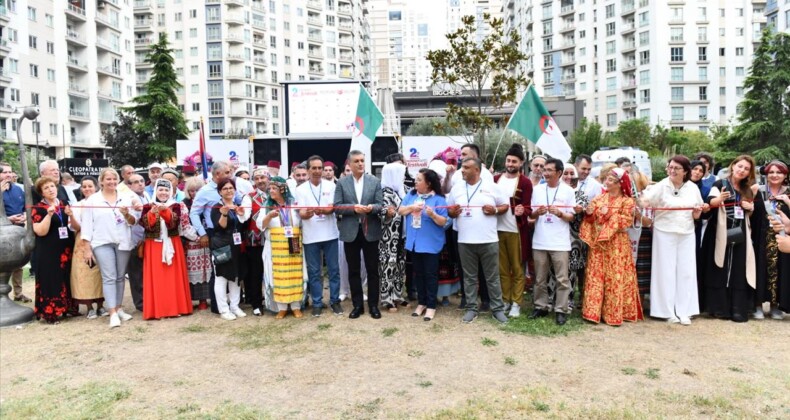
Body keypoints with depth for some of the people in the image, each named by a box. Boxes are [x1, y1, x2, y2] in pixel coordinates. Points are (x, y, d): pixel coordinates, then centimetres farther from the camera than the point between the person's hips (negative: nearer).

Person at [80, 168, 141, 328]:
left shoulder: (126, 198, 8)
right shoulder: (92, 200, 3)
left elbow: (133, 222, 8)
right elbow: (86, 225, 1)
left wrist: (127, 214, -14)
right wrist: (87, 249, -3)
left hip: (123, 242, 3)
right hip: (102, 243, -2)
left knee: (120, 277, 9)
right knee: (109, 277, -7)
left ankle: (119, 308, 19)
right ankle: (113, 313, -8)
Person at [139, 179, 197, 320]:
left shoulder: (175, 206, 3)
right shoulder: (148, 207, 5)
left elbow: (173, 223, -13)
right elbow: (146, 225, -9)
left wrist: (165, 211, -28)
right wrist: (152, 213, -24)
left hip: (172, 245, 0)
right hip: (153, 247, 0)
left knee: (173, 277, 3)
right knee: (155, 278, 1)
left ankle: (175, 307, 10)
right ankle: (157, 309, 6)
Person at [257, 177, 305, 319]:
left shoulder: (294, 204, 5)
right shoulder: (267, 206, 7)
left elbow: (303, 222, 9)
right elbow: (260, 225, -4)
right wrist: (269, 216, -20)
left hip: (293, 246, 0)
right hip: (275, 247, 1)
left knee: (295, 275, 1)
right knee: (278, 276, 1)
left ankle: (296, 306, 10)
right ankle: (281, 307, 9)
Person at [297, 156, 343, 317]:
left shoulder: (331, 186, 1)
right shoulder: (301, 189, 1)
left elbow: (333, 207, -7)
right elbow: (301, 214, -6)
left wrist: (321, 210, -27)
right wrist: (307, 213, -29)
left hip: (330, 234, 0)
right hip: (310, 236, 0)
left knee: (333, 269, 8)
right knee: (314, 271, 8)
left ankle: (335, 300, 21)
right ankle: (317, 303, 18)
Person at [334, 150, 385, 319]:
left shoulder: (375, 181, 3)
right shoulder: (342, 183, 3)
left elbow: (380, 205, -1)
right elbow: (336, 207, -3)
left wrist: (372, 207, -22)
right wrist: (353, 208, -19)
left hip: (370, 231, 0)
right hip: (350, 232, 1)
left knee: (372, 270, 6)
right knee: (353, 271, 8)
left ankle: (373, 305, 18)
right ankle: (357, 305, 20)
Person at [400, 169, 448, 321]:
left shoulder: (438, 199, -10)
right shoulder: (411, 195, 6)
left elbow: (443, 222, -13)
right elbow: (400, 211, 3)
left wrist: (433, 214, -30)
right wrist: (411, 207, -14)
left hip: (430, 244, -5)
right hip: (414, 242, 5)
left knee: (430, 274, 2)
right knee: (418, 273, 14)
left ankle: (431, 306, 12)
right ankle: (421, 303, 26)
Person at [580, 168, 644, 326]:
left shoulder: (627, 201, -3)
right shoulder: (599, 198, 9)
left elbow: (627, 220, -13)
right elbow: (591, 220, 9)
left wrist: (610, 214, -17)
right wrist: (589, 214, -11)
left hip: (617, 245, -4)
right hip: (598, 243, 4)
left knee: (616, 278, 0)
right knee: (596, 276, 4)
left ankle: (614, 313, 9)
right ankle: (594, 312, 9)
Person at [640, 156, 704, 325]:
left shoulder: (693, 188, 6)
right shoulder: (661, 186, -6)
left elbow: (697, 215, 15)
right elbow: (644, 202, -19)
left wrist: (697, 212, -7)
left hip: (687, 234, 4)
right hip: (665, 233, -4)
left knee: (686, 271, 6)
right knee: (666, 271, 1)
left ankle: (684, 311, 16)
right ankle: (668, 311, 11)